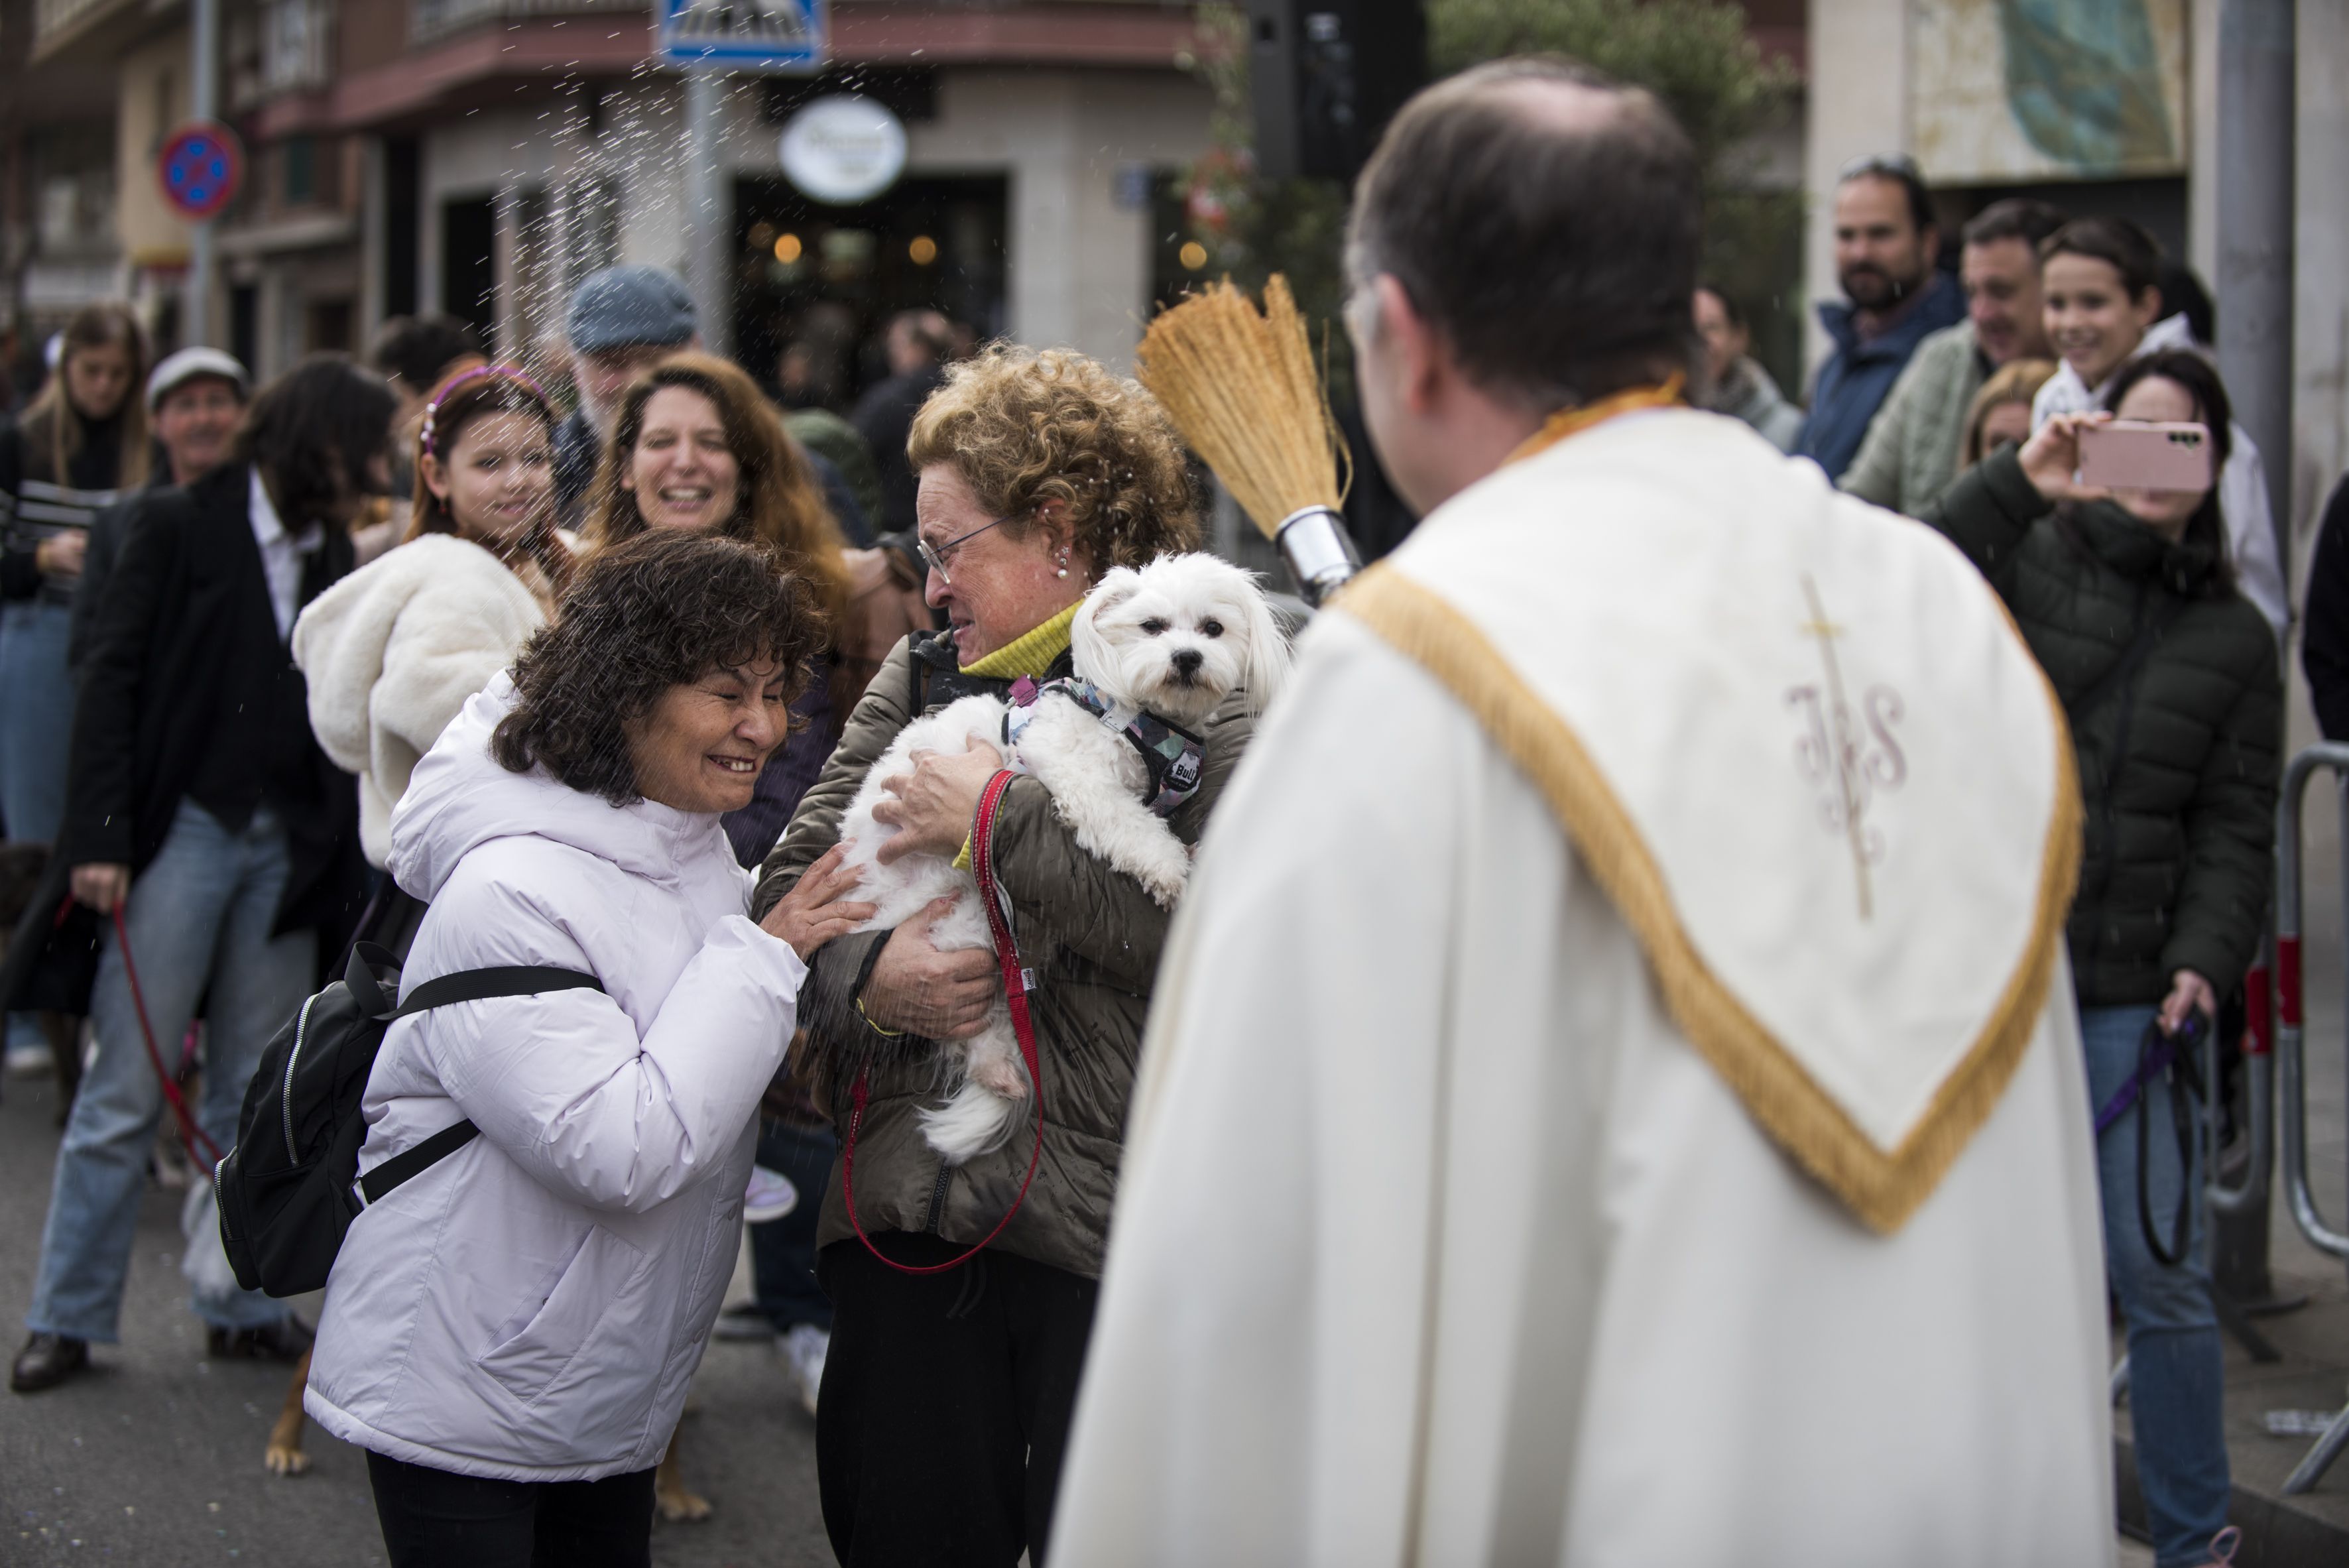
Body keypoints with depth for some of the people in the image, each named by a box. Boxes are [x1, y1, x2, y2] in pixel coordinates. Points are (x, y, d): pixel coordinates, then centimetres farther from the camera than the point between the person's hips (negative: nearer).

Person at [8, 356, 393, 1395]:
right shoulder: (180, 527, -1)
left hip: (284, 846, 5)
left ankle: (243, 1307, 17)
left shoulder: (332, 555, 12)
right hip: (184, 832, -4)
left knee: (253, 1101, 8)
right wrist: (100, 836, -13)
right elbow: (114, 679, -5)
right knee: (125, 1092, -3)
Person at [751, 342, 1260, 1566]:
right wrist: (866, 978, -9)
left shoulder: (1201, 694, -5)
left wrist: (997, 818, -15)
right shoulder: (921, 676, 14)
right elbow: (791, 885, 13)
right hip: (910, 1219, 5)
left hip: (1108, 1231, -5)